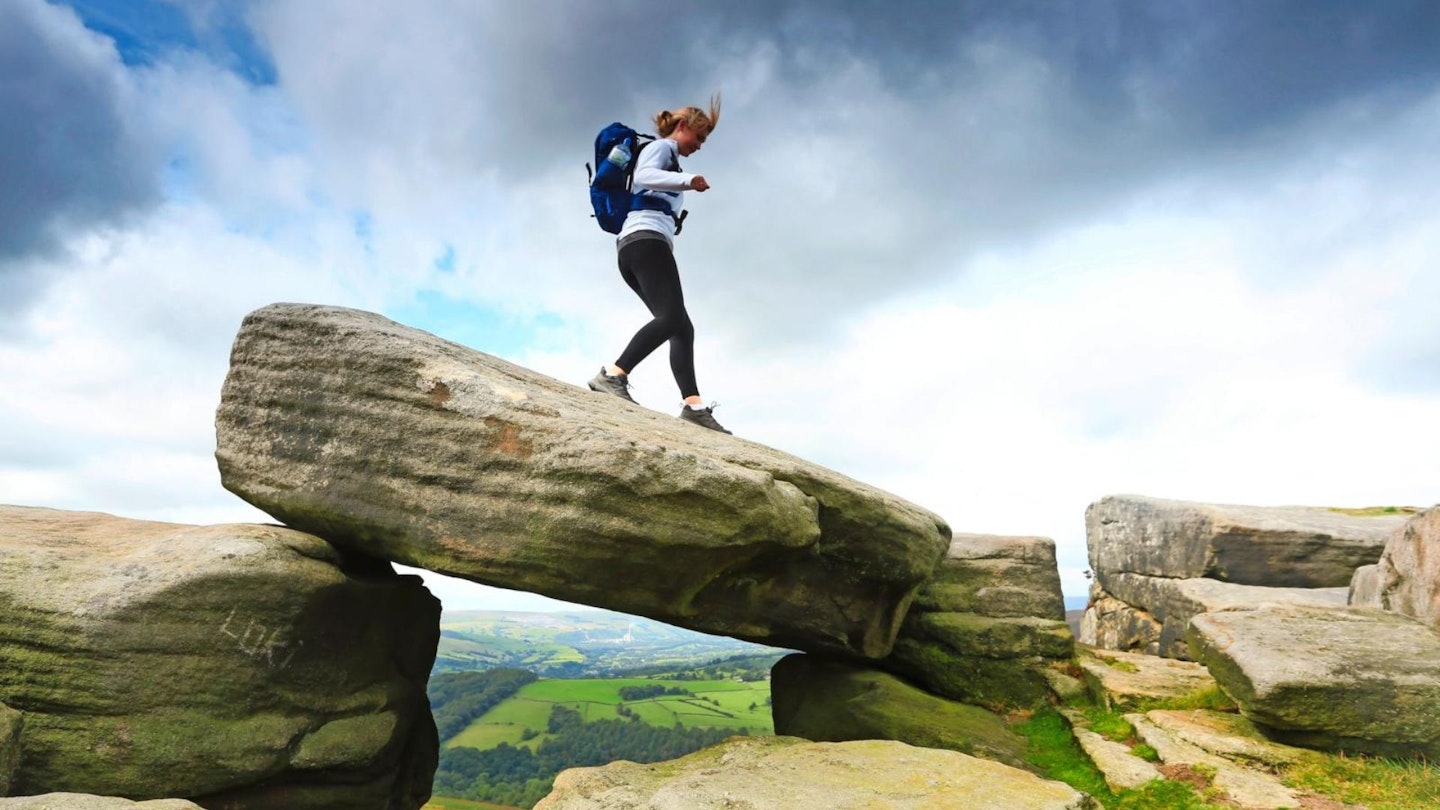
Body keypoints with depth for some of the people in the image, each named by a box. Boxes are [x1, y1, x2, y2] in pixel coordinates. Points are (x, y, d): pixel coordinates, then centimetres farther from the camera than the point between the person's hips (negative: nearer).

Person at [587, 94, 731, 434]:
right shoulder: (661, 147, 8)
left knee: (681, 327, -5)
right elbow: (643, 175, -15)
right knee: (672, 318, -27)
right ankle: (613, 375, -35)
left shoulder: (666, 159, 37)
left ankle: (693, 404, -19)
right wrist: (687, 180, -28)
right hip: (646, 238, -10)